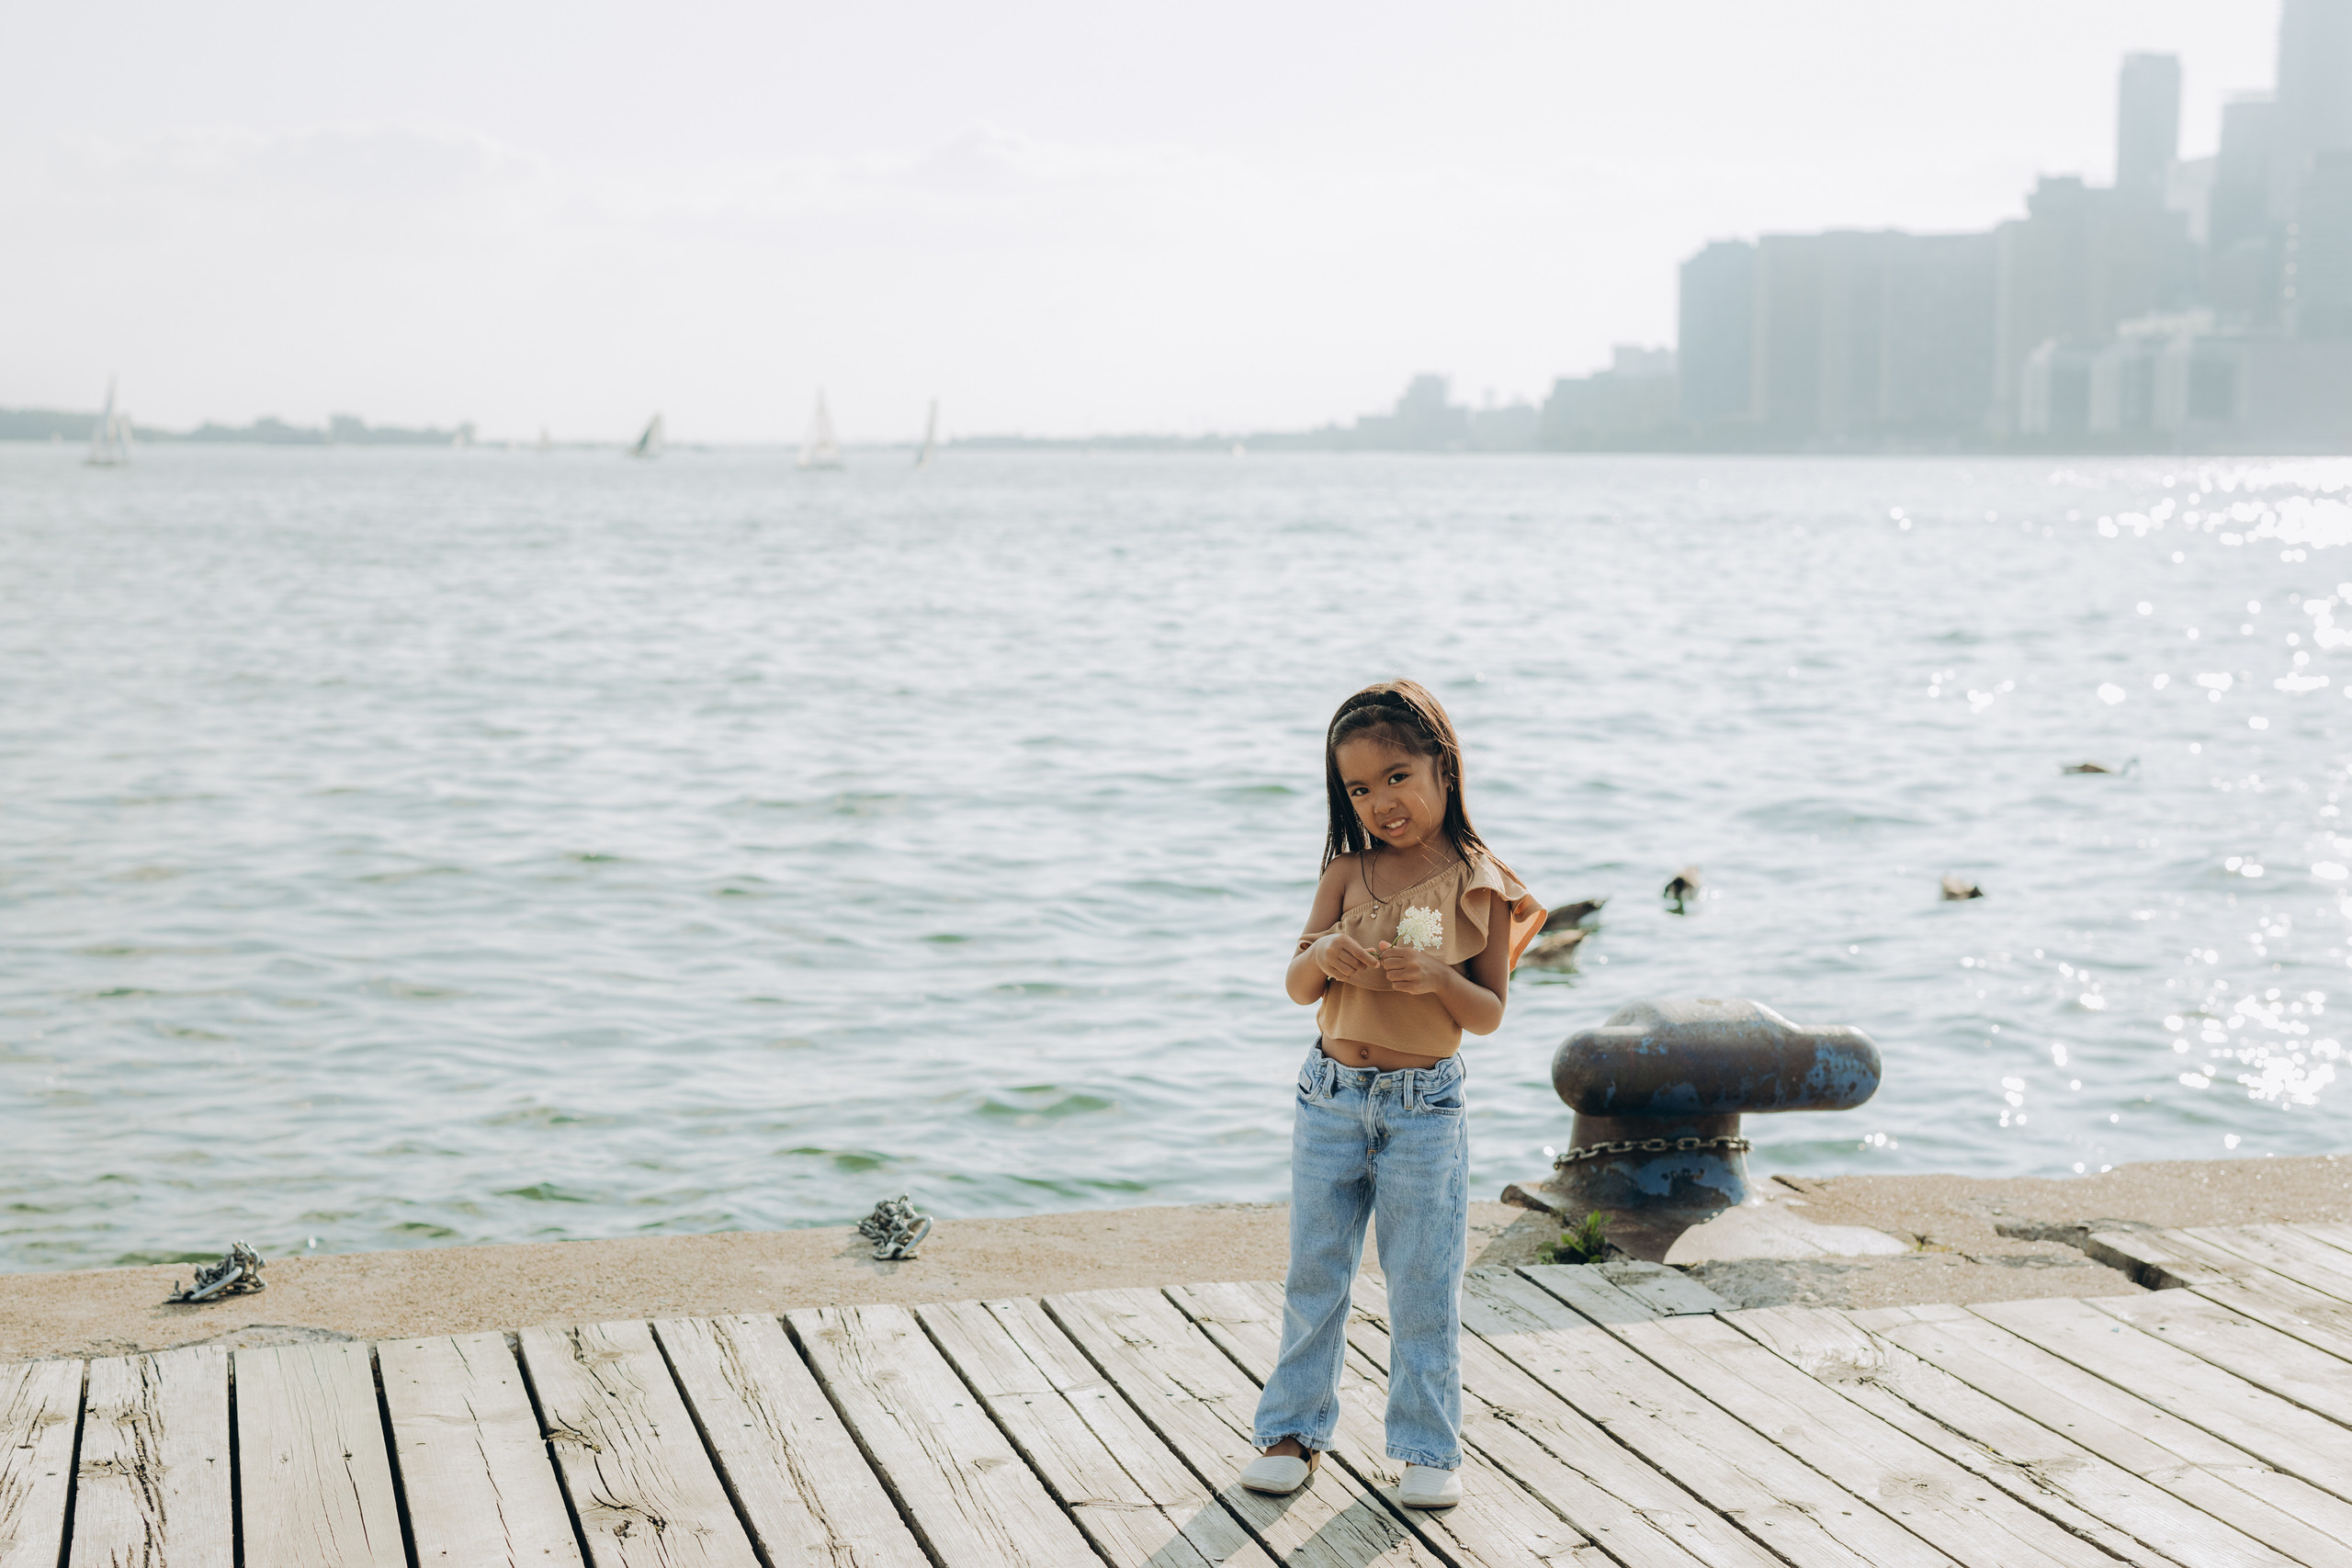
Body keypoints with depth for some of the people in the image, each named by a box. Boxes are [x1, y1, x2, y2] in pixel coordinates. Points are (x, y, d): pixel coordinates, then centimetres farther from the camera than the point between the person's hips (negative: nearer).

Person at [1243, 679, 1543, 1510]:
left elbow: (1490, 1012, -5)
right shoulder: (1348, 873, 2)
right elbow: (1297, 988, 0)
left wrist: (1437, 978, -24)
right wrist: (1323, 955, -21)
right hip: (1332, 1097, 3)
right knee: (1314, 1272, 10)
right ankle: (1294, 1430, 23)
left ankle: (1429, 1449, 17)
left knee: (1423, 1287, 5)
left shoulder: (1479, 884, -6)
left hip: (1424, 1107, -3)